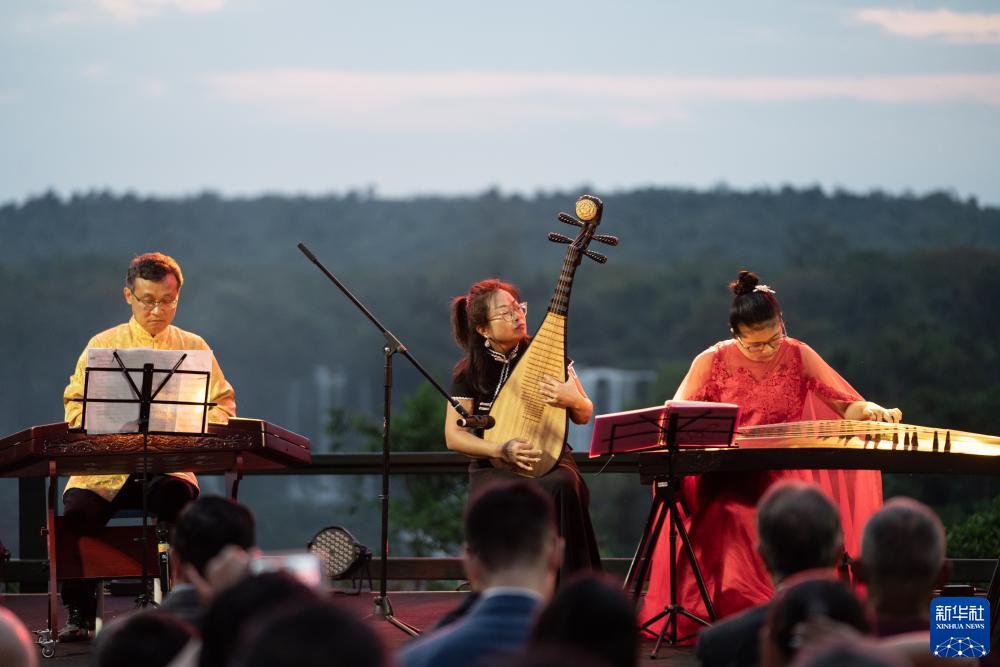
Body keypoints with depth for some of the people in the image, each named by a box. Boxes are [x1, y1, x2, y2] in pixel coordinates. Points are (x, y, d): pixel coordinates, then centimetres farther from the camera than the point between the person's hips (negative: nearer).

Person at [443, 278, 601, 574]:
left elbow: (584, 416, 9)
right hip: (493, 469, -1)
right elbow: (454, 436, -2)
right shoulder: (469, 370, 1)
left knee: (563, 487, -35)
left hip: (550, 462, 1)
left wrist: (573, 400, -16)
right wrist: (502, 450, -19)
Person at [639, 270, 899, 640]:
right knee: (728, 518, -29)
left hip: (783, 478, 1)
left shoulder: (798, 356, 5)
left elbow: (848, 406, 4)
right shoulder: (712, 362, 2)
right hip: (724, 479, -1)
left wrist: (869, 410, -18)